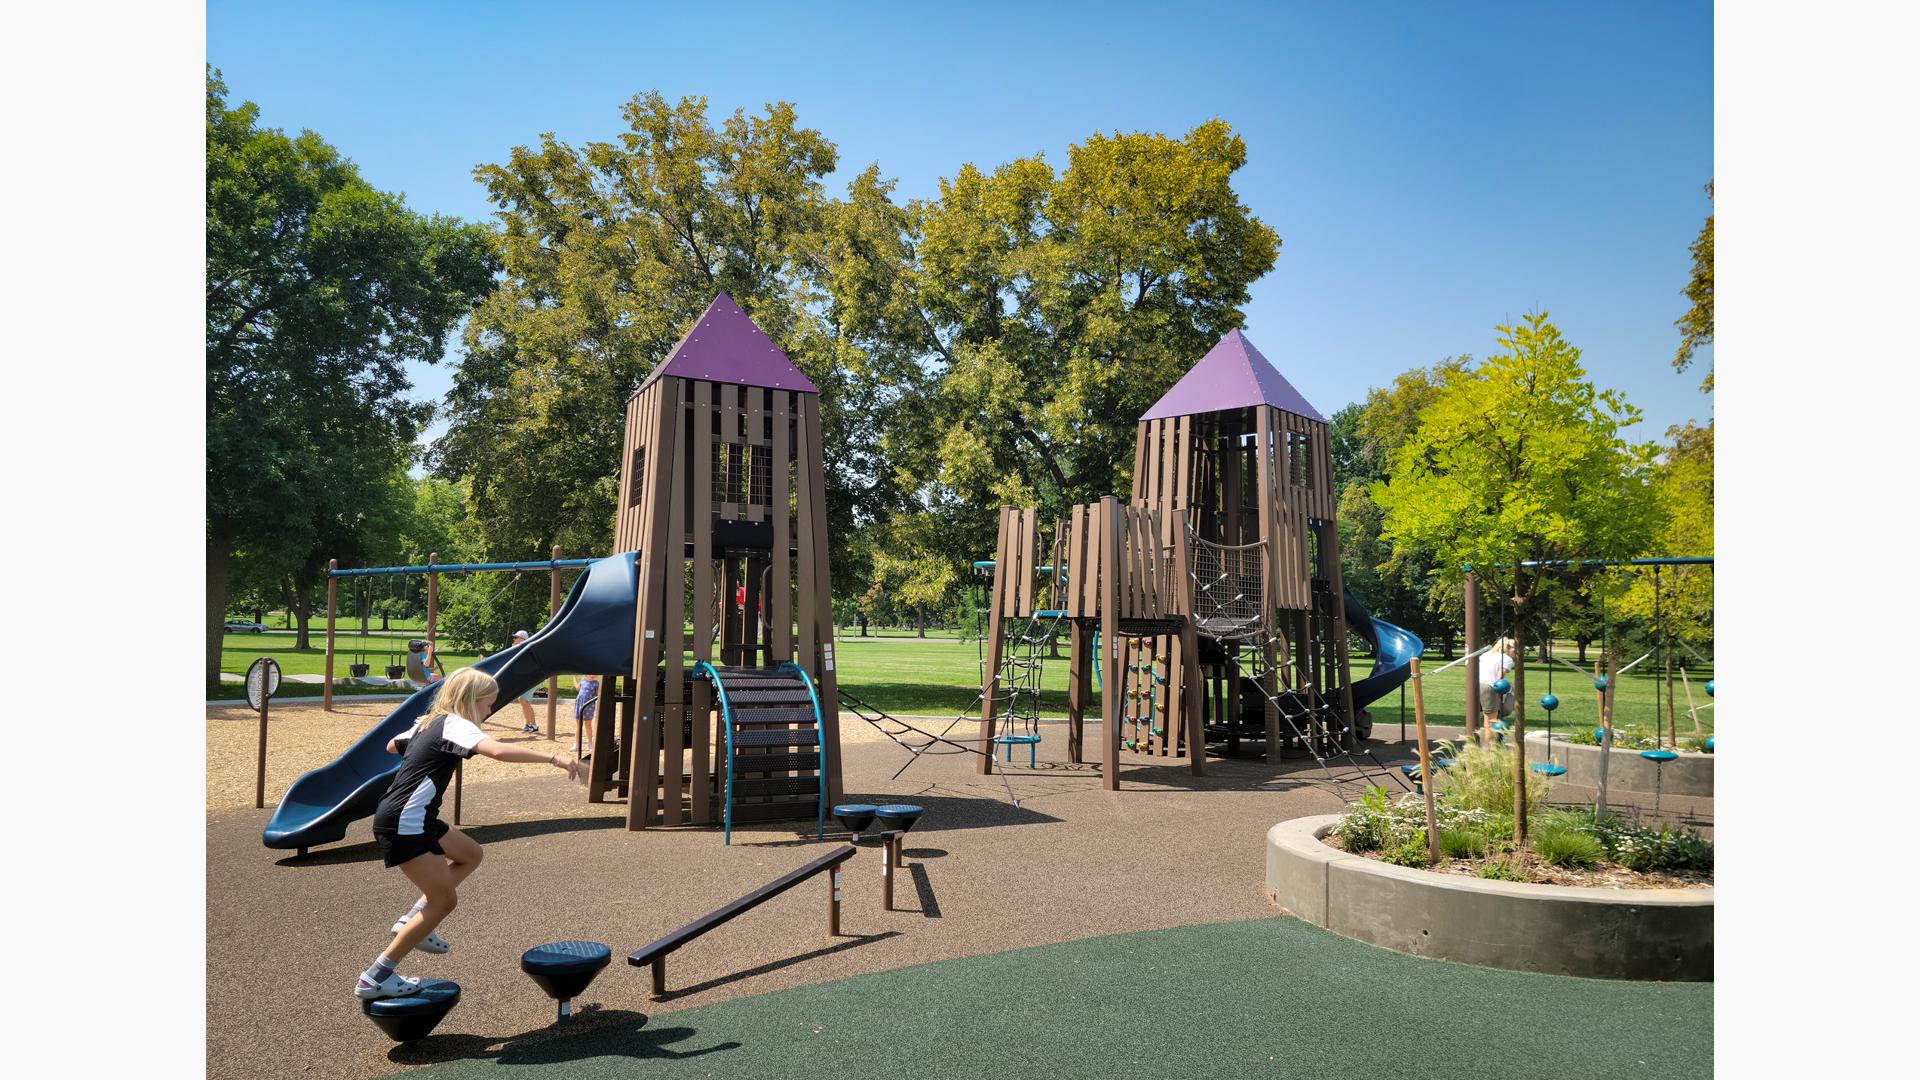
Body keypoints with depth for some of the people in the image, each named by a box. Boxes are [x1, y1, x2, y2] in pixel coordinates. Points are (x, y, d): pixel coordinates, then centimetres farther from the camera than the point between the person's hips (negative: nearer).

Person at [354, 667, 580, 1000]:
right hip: (403, 824, -10)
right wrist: (552, 757, -35)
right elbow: (498, 750, -34)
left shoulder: (427, 721, 13)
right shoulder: (455, 724, -15)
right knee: (443, 901, -4)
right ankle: (374, 979, 1)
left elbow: (393, 745, 33)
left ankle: (412, 921, 16)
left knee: (469, 854, 21)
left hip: (415, 820, 10)